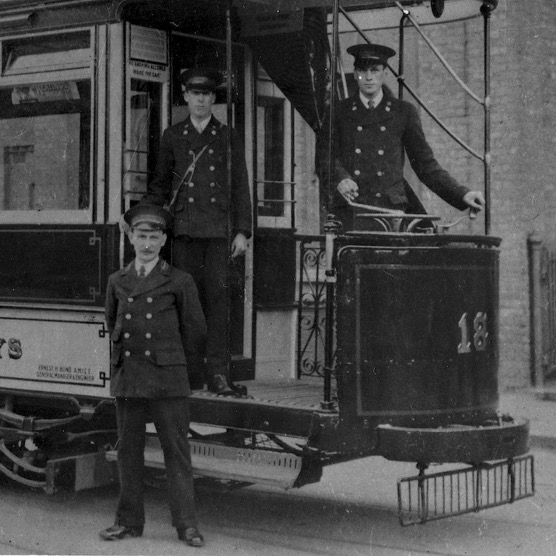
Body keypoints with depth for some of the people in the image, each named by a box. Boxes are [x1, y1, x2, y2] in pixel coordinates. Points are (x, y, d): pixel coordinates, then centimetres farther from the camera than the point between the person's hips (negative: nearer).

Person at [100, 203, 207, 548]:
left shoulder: (180, 282, 2)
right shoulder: (117, 282, 11)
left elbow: (196, 332, 9)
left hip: (167, 380, -3)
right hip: (127, 378, 3)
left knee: (177, 451, -2)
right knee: (129, 451, 7)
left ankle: (186, 525, 2)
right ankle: (129, 522, 15)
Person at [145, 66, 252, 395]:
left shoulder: (228, 138, 10)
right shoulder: (173, 137, 14)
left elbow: (240, 188, 9)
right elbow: (160, 185, 18)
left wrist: (242, 232, 2)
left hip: (218, 230, -1)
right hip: (184, 229, 1)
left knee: (217, 295, -7)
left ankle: (218, 371, -7)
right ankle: (192, 371, 4)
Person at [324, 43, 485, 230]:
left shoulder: (404, 112, 12)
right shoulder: (339, 111, 13)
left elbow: (425, 164, 12)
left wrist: (462, 194, 1)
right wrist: (340, 178, -16)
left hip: (392, 209, 0)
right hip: (350, 212, 0)